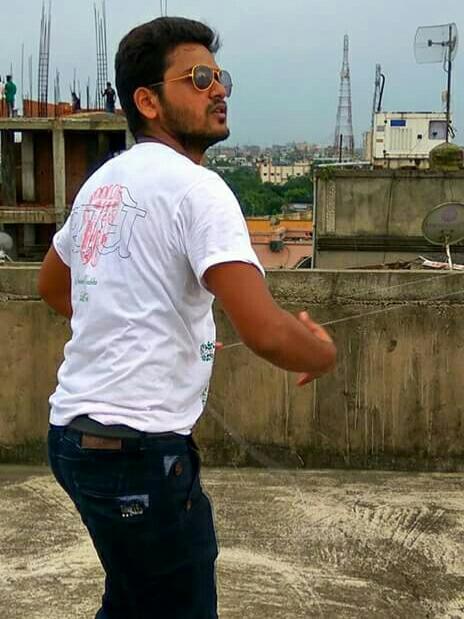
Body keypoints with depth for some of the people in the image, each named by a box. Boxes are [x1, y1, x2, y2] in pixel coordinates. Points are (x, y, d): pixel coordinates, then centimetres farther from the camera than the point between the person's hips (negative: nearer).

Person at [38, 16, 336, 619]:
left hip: (76, 430, 9)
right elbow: (266, 333, -26)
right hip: (138, 447, -9)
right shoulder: (195, 186, -15)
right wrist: (325, 352, -5)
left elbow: (51, 285, 28)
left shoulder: (103, 181, 12)